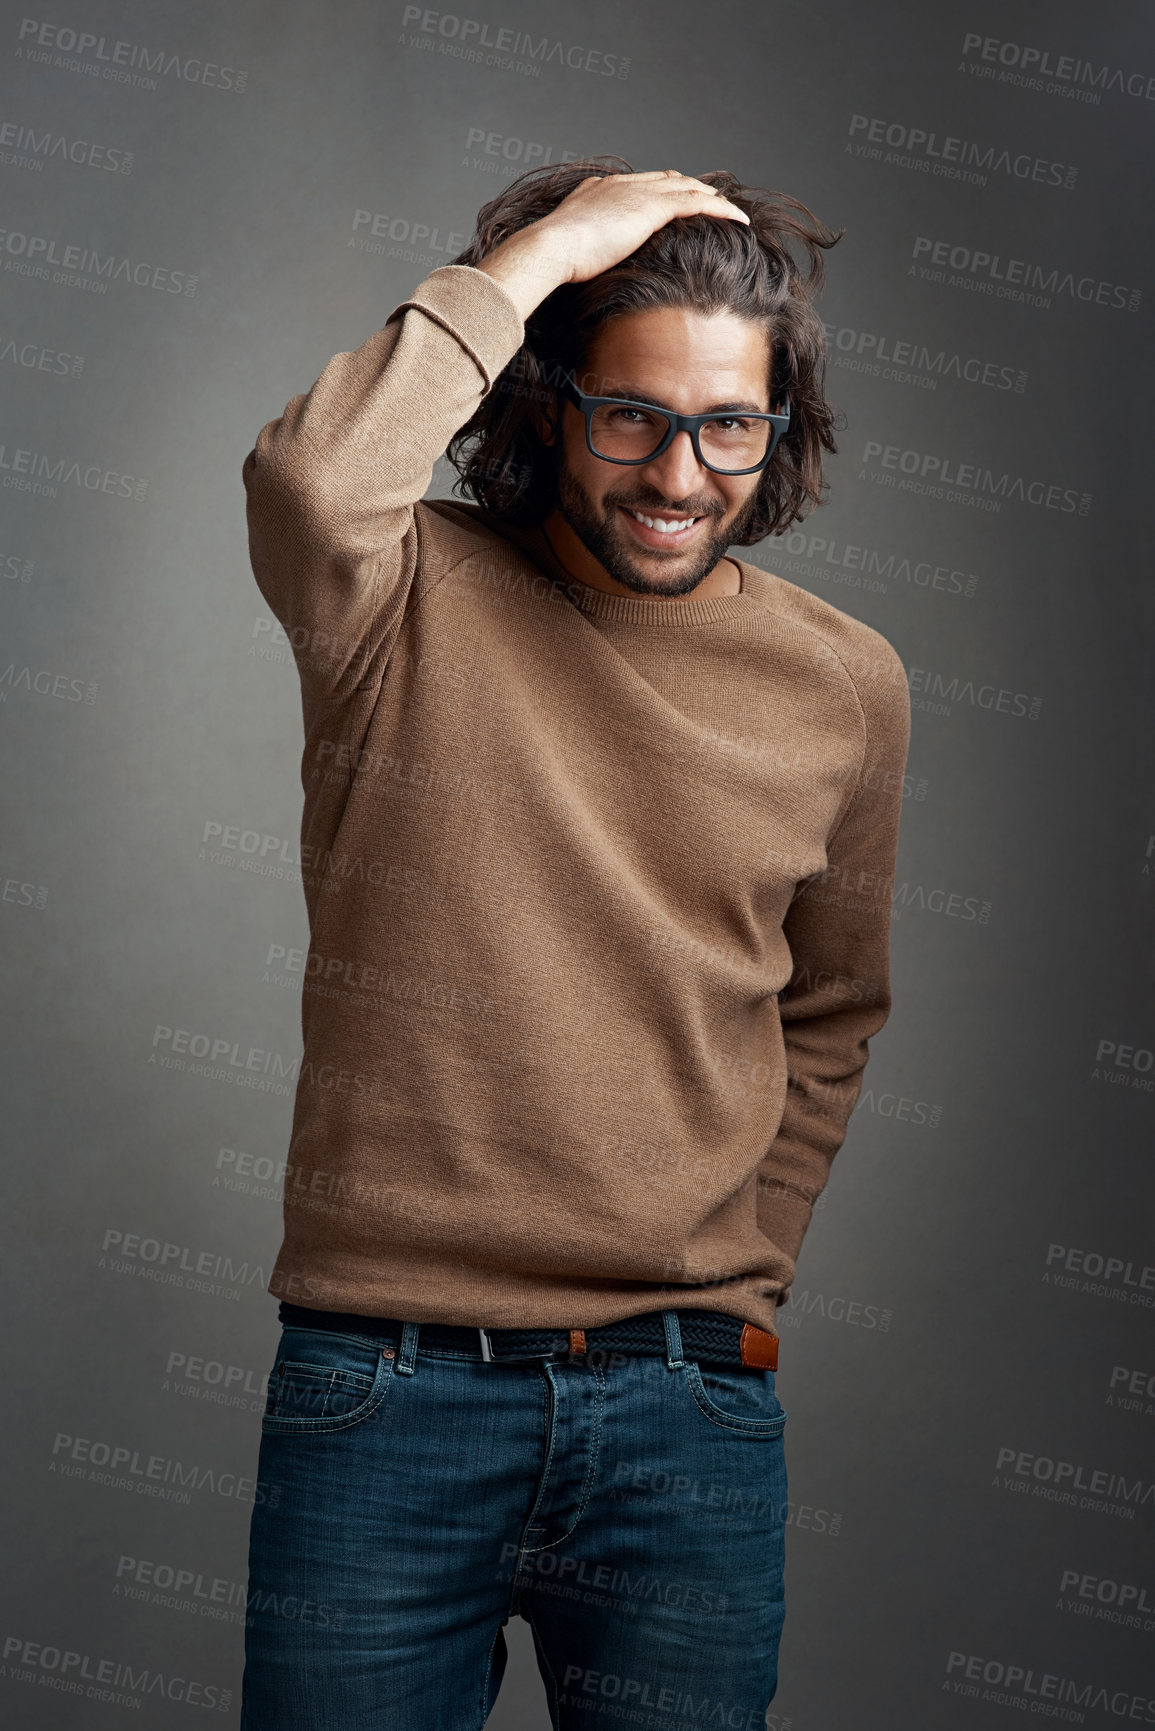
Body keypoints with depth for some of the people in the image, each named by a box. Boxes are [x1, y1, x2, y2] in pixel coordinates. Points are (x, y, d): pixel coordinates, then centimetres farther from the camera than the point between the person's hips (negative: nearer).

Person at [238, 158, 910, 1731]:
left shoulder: (846, 686, 5)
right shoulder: (416, 602, -4)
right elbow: (308, 485, -29)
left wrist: (741, 1284, 9)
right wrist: (539, 252, -18)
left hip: (688, 1413, 3)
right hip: (379, 1383, -2)